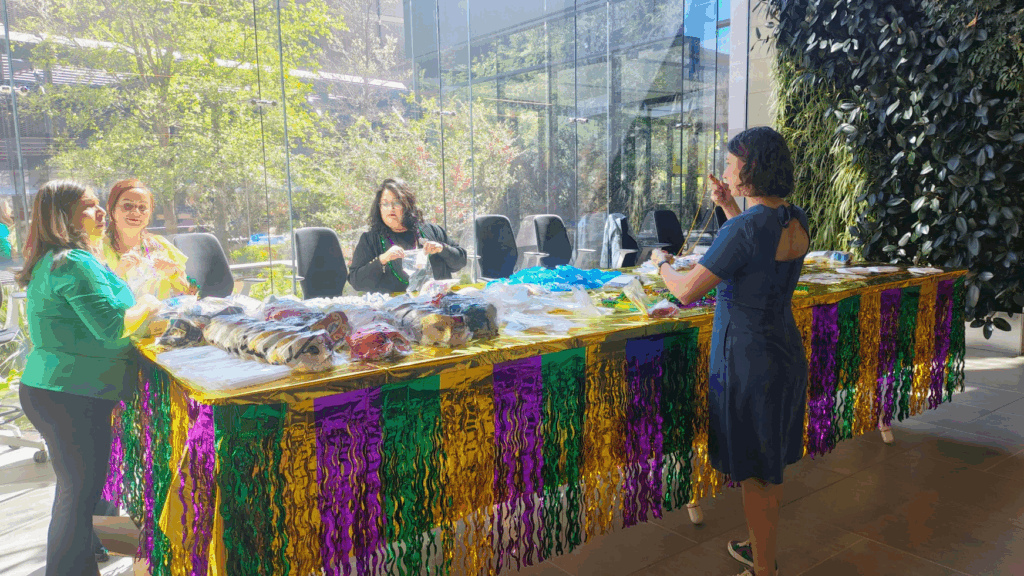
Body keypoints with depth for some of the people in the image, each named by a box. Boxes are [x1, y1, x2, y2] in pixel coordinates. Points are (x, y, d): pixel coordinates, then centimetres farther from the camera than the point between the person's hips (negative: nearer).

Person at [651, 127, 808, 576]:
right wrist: (731, 209, 16)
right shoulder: (797, 221, 1)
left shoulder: (745, 228, -24)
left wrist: (660, 262, 0)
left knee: (753, 474, 8)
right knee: (771, 465, 22)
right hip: (786, 354, 8)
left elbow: (686, 292, -20)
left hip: (747, 361, -8)